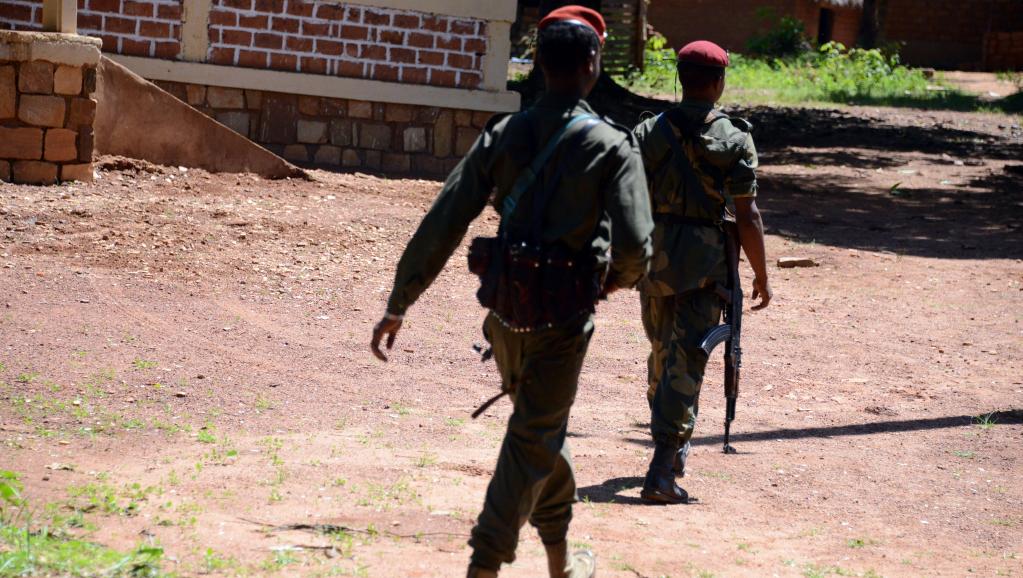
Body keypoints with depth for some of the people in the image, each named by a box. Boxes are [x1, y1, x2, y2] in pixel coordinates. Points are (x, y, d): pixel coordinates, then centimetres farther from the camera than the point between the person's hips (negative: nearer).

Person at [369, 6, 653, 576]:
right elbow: (634, 244, -19)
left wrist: (398, 305, 2)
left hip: (505, 312, 5)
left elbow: (441, 225, -3)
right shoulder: (612, 145, -11)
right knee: (533, 443, 5)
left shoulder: (502, 136, 0)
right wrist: (619, 278, 5)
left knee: (543, 427, 24)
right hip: (562, 318, -5)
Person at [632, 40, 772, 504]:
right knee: (686, 363, -3)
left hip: (653, 257, 4)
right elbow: (746, 215, -8)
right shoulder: (734, 140, -7)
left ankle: (675, 447, 38)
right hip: (704, 265, -4)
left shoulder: (648, 132, 2)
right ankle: (661, 472, -10)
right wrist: (761, 275, 1)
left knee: (663, 353, 21)